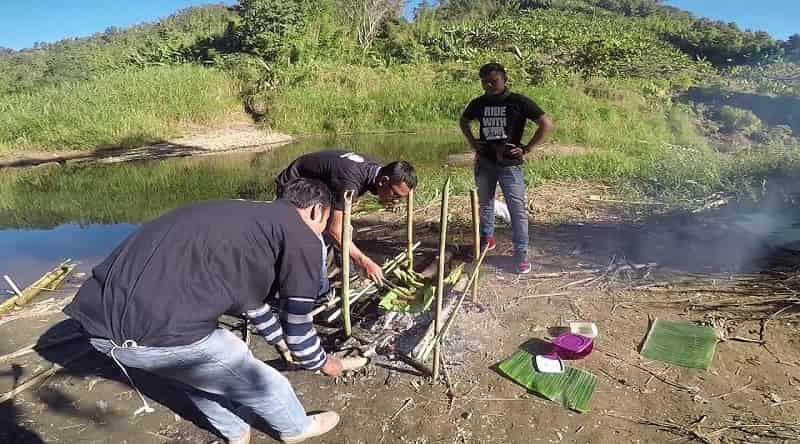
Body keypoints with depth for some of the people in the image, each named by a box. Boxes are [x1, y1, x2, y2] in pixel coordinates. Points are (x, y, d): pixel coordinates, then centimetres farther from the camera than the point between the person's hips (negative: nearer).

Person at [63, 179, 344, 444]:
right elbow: (298, 321, 9)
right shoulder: (301, 239, 1)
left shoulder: (242, 217, 26)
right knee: (260, 383, 16)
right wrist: (322, 363, 30)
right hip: (159, 332, -8)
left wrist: (280, 341, 54)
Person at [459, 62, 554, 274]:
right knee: (485, 203, 17)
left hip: (510, 164, -4)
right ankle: (486, 239, 37)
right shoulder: (478, 103, 2)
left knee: (518, 209, -4)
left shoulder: (519, 102, -10)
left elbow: (547, 125, -10)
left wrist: (526, 149, -13)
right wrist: (473, 143, 8)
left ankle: (521, 253, 6)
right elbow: (464, 121, 23)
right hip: (484, 162, 4)